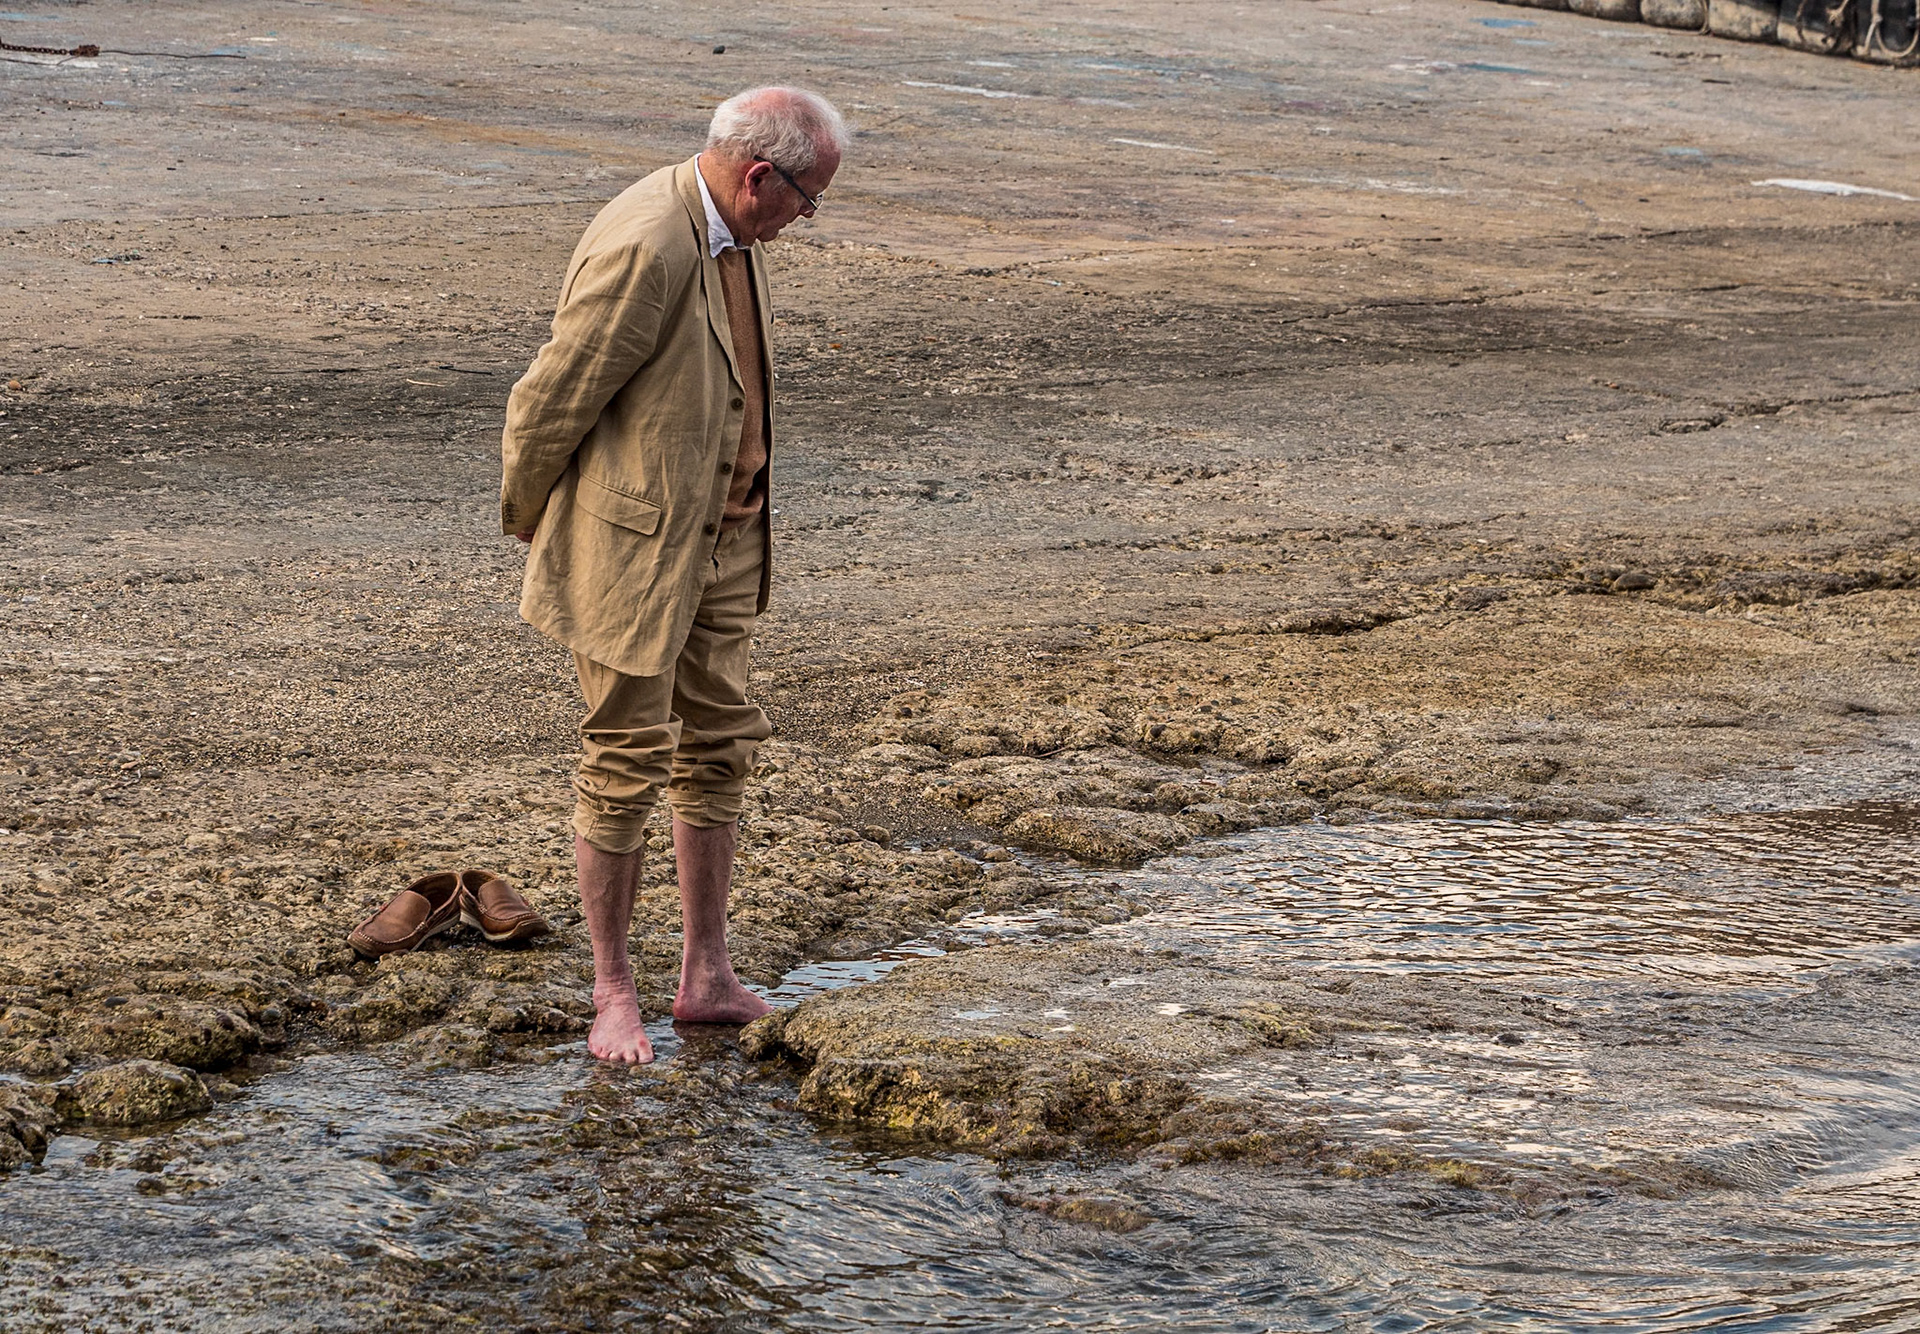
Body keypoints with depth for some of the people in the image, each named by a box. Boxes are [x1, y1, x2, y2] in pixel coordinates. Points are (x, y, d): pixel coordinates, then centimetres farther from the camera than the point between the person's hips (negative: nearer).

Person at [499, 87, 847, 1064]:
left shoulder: (734, 230, 5)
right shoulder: (644, 249, -25)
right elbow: (550, 401, -19)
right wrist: (529, 520, -4)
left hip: (719, 535, 9)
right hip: (631, 542, -9)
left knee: (719, 744, 13)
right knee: (628, 761, 1)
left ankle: (707, 976, 23)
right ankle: (612, 990, 15)